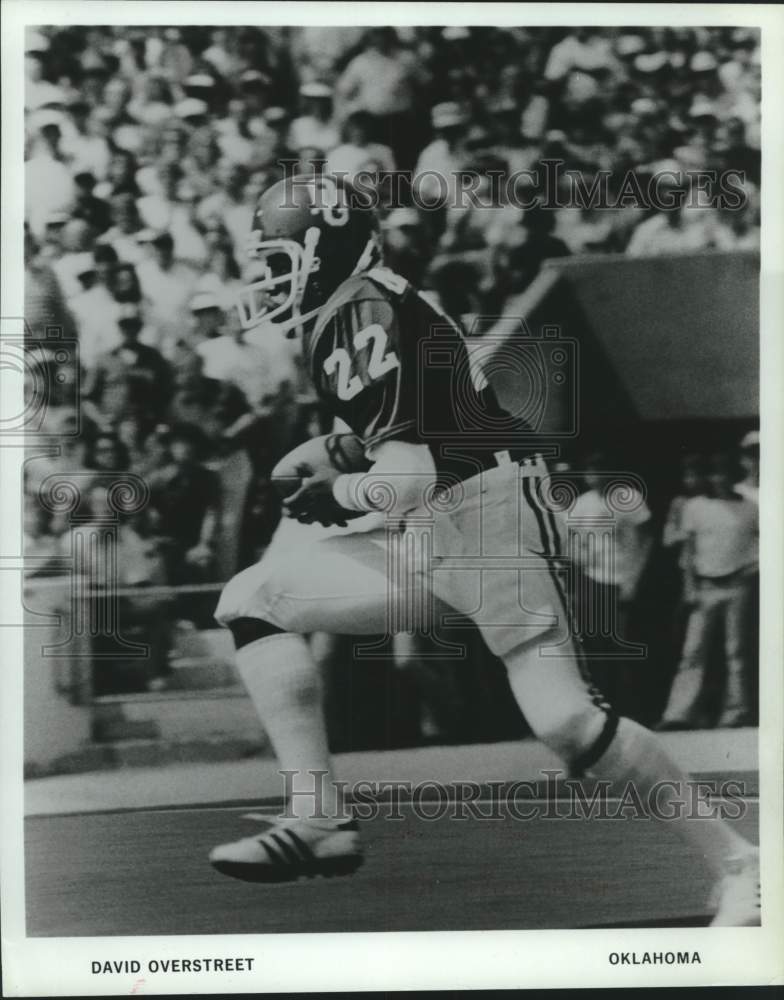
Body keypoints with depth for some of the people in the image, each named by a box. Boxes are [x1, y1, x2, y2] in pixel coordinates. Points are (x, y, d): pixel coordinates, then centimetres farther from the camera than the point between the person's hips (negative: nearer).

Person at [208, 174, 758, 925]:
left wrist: (334, 495, -4)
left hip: (485, 520, -10)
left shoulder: (366, 320, -15)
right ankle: (319, 820, 0)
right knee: (250, 601, 3)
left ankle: (738, 865, 3)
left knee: (565, 721, -14)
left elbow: (409, 478, -21)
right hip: (418, 538, 10)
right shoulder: (341, 321, 15)